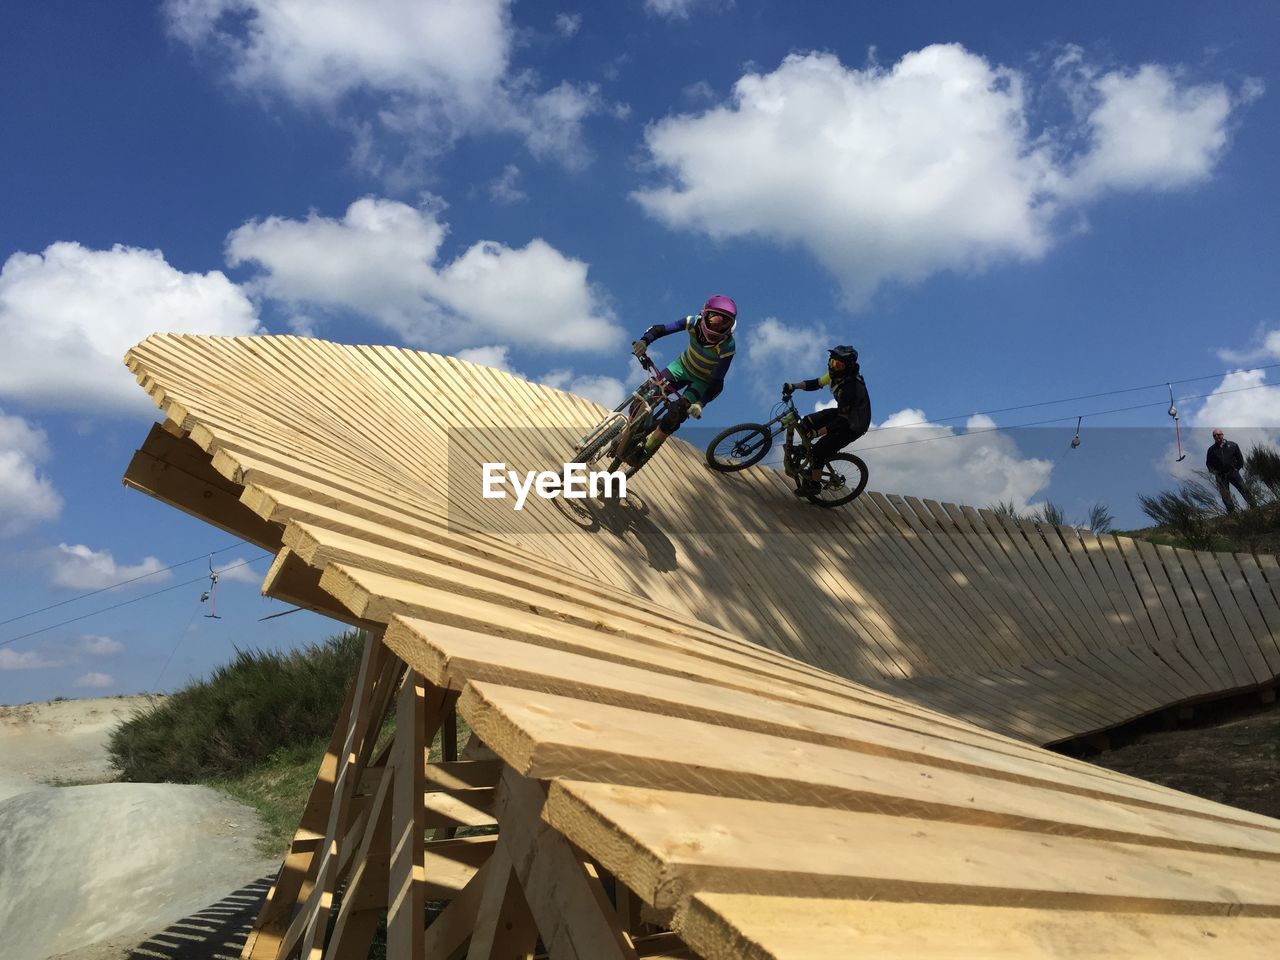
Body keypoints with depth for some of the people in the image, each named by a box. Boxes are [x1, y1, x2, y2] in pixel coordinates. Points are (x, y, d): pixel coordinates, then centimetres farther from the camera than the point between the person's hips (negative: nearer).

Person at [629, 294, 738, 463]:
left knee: (675, 415, -21)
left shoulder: (727, 347, -31)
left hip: (704, 382, -3)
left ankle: (646, 450, 2)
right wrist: (643, 341, -38)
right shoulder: (694, 323, -24)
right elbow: (659, 329, -19)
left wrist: (700, 403, -39)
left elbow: (717, 381, -26)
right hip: (683, 366, 3)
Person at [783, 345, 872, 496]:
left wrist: (818, 432, -34)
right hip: (842, 412, 9)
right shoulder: (836, 375, -10)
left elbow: (842, 420, -33)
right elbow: (815, 383, 1)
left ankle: (814, 484, 9)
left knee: (819, 451, -11)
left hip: (853, 425, -9)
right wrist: (794, 386, -15)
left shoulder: (850, 388, -35)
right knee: (806, 422, 0)